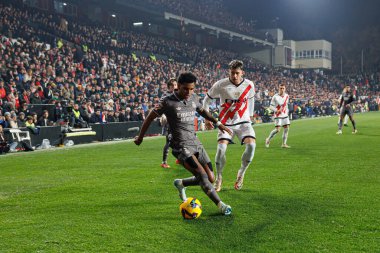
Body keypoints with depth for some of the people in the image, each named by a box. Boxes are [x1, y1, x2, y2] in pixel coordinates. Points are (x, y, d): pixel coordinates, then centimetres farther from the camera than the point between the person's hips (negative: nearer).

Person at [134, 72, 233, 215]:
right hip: (181, 147, -7)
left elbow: (202, 111, 28)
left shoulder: (193, 98, 7)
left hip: (196, 144, 7)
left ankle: (181, 184, 25)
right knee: (202, 175, -22)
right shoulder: (168, 102, -10)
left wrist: (217, 123, 24)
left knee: (211, 178, 1)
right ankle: (220, 205, -11)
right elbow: (151, 117, 1)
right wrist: (140, 137, 9)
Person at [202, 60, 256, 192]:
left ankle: (241, 173, 3)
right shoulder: (220, 85, -12)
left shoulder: (249, 85, -4)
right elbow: (207, 99, 3)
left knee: (251, 145, -22)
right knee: (221, 148, -20)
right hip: (226, 123, -2)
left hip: (244, 122, 2)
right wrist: (207, 118, 1)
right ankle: (219, 178, 4)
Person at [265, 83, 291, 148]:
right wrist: (277, 110, -26)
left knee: (286, 129, 0)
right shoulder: (275, 97, -13)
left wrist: (287, 110, 12)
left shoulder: (287, 96, 5)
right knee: (277, 129, -13)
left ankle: (284, 144, 7)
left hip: (285, 115, 6)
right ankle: (268, 139, 7)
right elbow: (271, 107, -11)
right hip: (278, 116, -6)